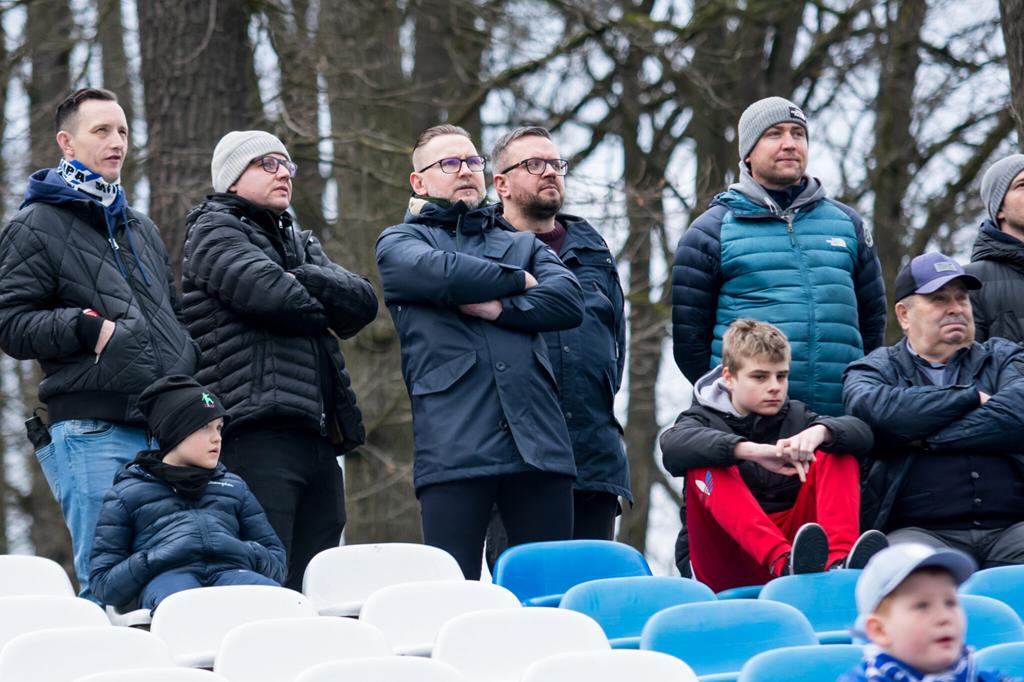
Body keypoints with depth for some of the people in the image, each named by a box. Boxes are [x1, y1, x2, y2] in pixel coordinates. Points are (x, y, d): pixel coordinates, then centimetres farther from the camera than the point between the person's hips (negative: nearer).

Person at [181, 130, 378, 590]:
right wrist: (325, 314, 7)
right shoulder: (214, 232, 4)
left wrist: (300, 278, -4)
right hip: (257, 433, -8)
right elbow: (275, 296, -13)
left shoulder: (301, 243, 28)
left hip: (319, 436, 8)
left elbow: (363, 301, 11)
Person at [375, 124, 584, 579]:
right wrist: (519, 281, 7)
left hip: (538, 443, 3)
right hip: (454, 448, -3)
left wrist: (500, 307, -5)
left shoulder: (524, 245, 27)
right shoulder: (398, 242, 17)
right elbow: (443, 274, -7)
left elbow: (568, 301, 7)